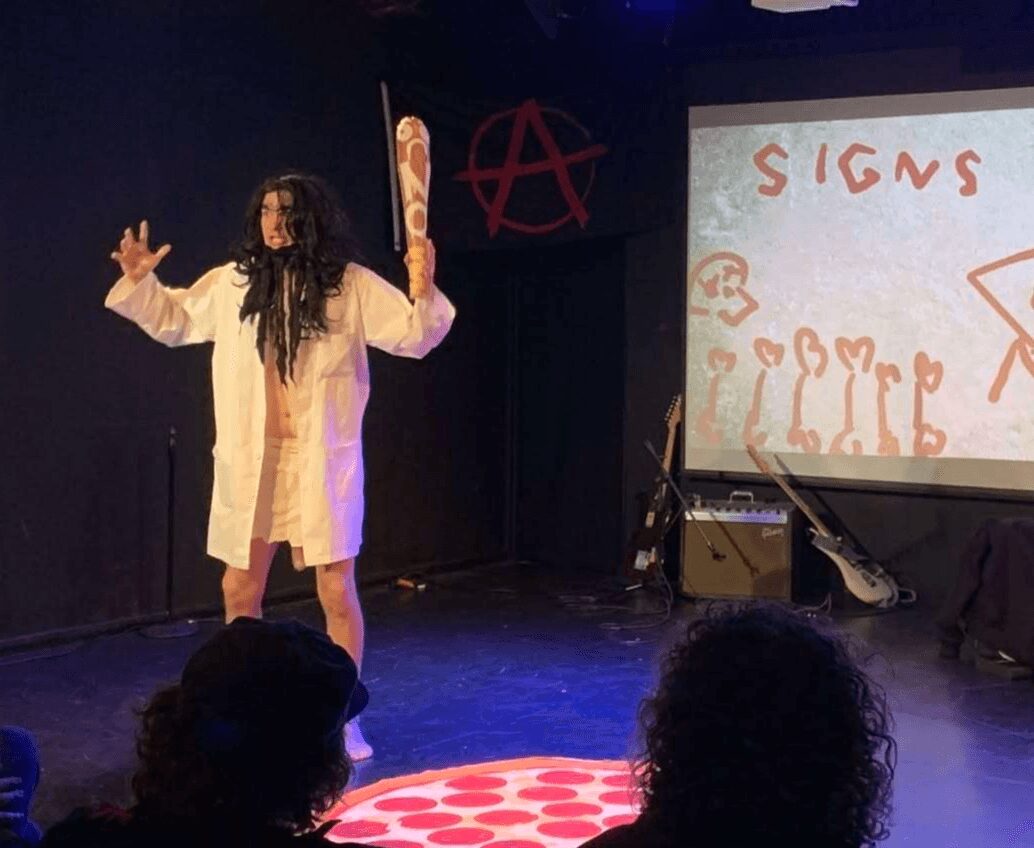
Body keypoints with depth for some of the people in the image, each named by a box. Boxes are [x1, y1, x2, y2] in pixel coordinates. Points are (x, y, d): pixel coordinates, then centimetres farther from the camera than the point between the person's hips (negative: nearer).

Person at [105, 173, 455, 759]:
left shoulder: (351, 285, -5)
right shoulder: (232, 283, 4)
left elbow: (414, 337, -7)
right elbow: (173, 320, 19)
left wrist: (424, 293, -25)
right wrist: (139, 282, 5)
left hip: (324, 460, -3)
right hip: (250, 461, 3)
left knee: (338, 593, 1)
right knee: (240, 592, 10)